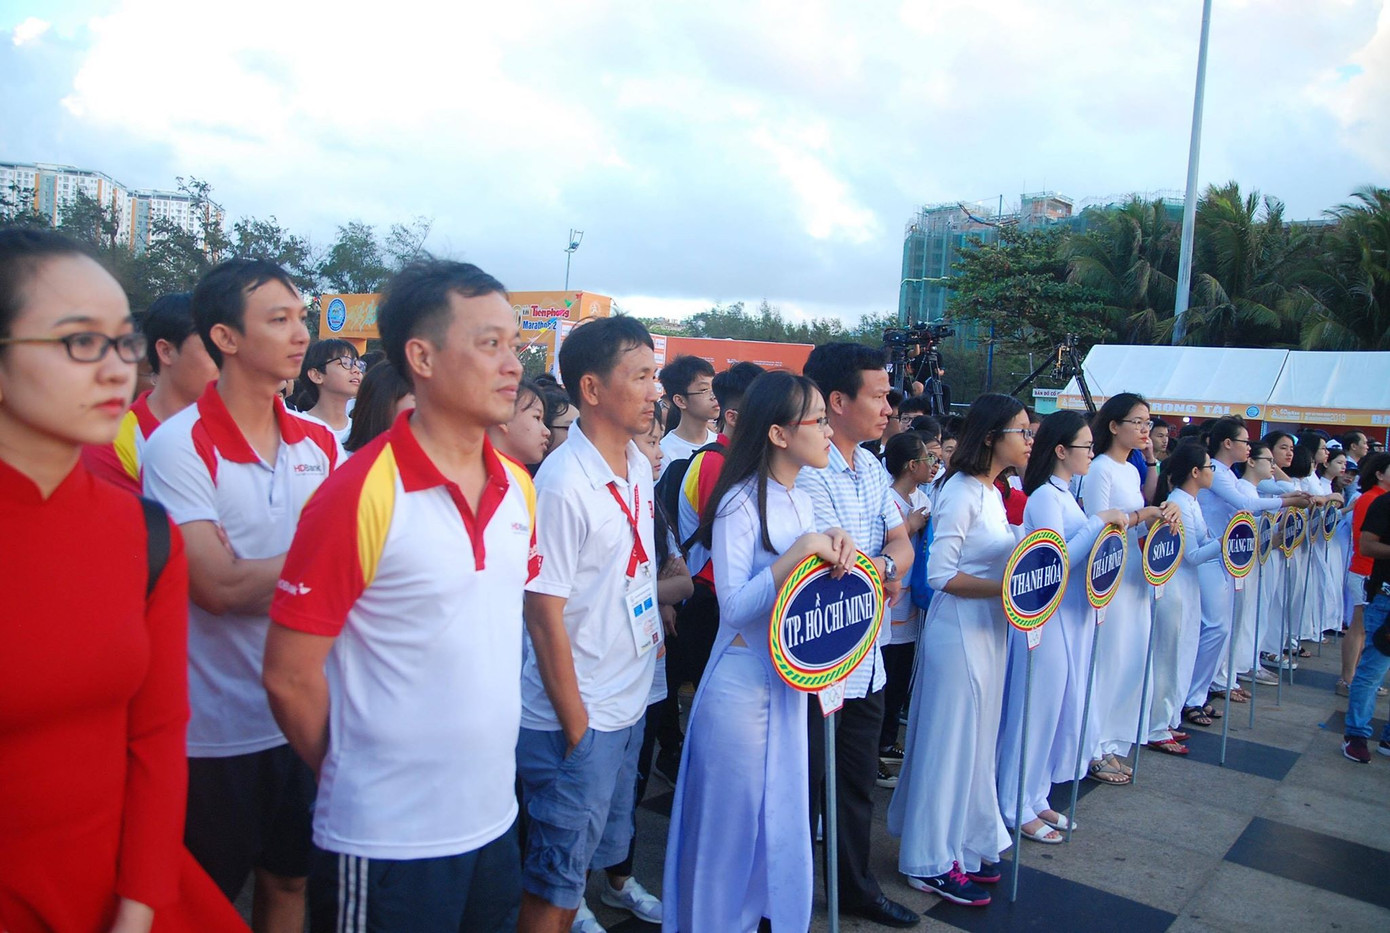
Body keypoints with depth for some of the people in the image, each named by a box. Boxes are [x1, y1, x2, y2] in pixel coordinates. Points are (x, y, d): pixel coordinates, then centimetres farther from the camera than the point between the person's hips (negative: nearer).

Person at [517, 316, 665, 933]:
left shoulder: (639, 465, 3)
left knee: (608, 830, 25)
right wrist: (576, 726, -16)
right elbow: (544, 614, -20)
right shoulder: (564, 483, -21)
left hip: (629, 698, 8)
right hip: (576, 716, -8)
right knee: (554, 880, 8)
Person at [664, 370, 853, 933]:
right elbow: (734, 605, -23)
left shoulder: (801, 502, 8)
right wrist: (800, 551, -27)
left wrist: (834, 546, -5)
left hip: (790, 685, 8)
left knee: (782, 819, 18)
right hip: (743, 685, -8)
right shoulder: (739, 504, -17)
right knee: (732, 823, 7)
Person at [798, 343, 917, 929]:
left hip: (867, 660, 8)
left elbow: (902, 545, 8)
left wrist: (882, 564, -13)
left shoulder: (871, 466, 8)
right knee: (803, 788, 9)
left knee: (858, 783, 23)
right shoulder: (805, 473, -20)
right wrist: (888, 566, -10)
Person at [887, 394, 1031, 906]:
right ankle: (932, 862, 15)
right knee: (950, 740, 1)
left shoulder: (992, 493, 12)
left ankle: (963, 845, 29)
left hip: (989, 629, 9)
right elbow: (941, 575, -18)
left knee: (977, 739, 15)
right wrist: (1004, 586, -23)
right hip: (959, 630, -9)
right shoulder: (962, 491, -15)